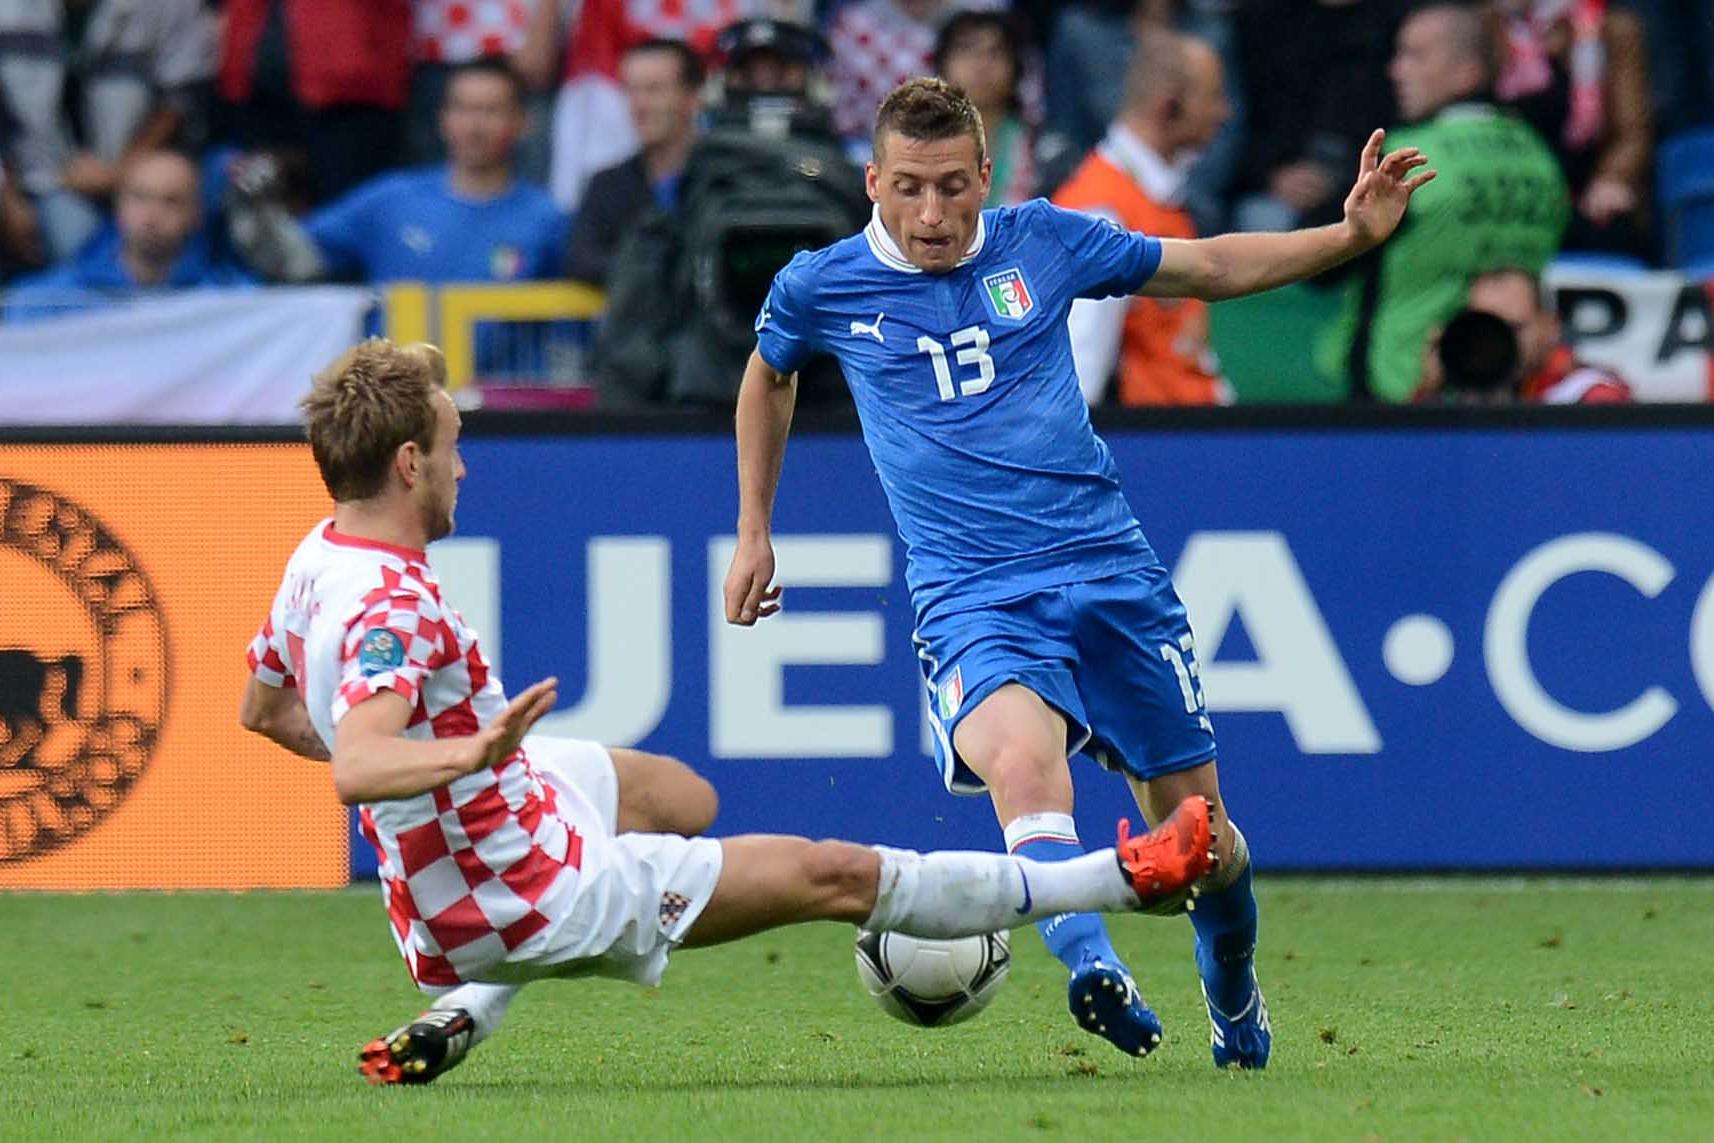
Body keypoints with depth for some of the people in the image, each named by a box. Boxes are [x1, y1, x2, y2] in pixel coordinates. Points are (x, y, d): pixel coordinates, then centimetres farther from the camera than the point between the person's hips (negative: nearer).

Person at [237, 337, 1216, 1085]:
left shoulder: (319, 558, -1)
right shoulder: (392, 607, -30)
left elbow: (262, 711, 16)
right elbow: (356, 767, -44)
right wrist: (469, 752, -60)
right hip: (538, 895, -10)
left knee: (680, 797, 34)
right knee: (832, 875, -1)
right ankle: (1123, 878, 11)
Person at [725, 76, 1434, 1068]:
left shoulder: (1042, 242, 3)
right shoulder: (822, 288, 2)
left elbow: (1213, 268, 15)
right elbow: (768, 379, 25)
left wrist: (1354, 235, 3)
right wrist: (754, 531, 27)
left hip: (1110, 571, 2)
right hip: (972, 601, -2)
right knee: (1021, 755, -35)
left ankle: (1235, 993, 37)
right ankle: (1093, 968, -52)